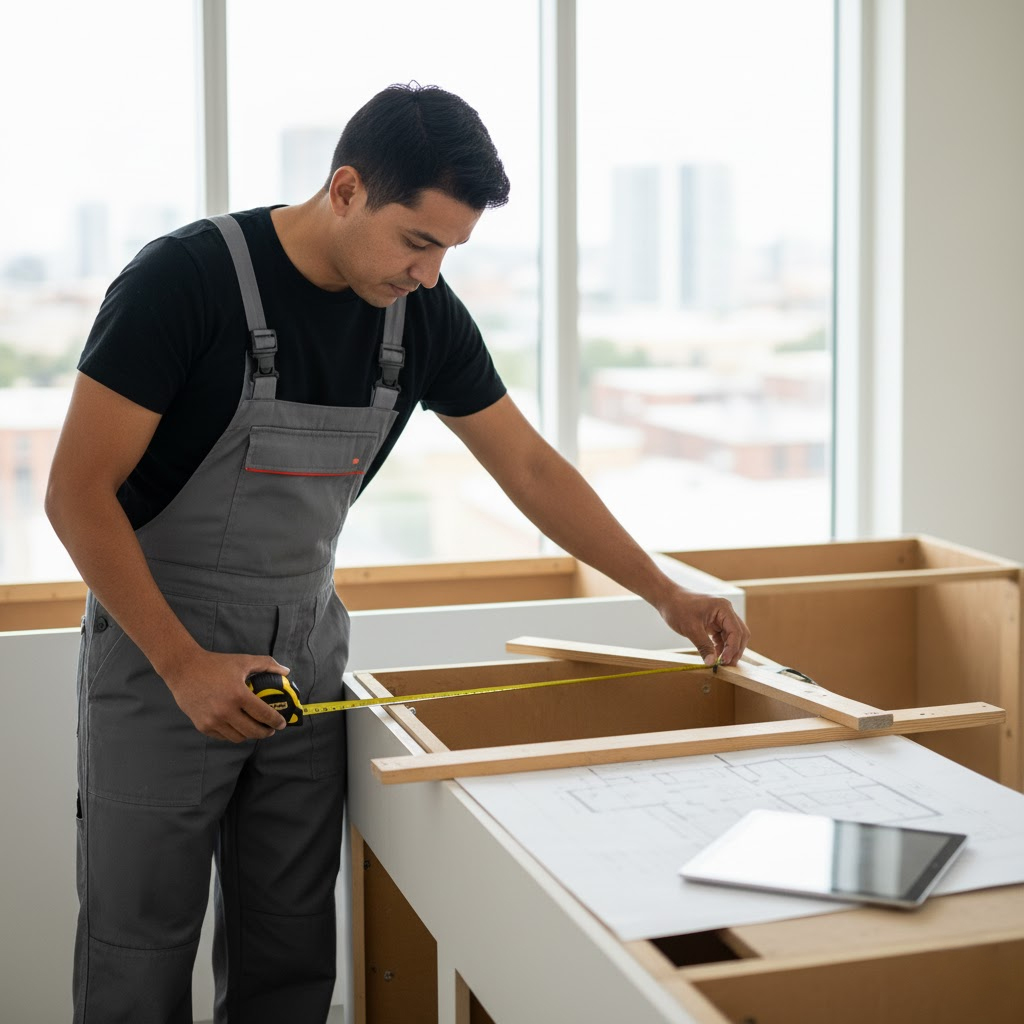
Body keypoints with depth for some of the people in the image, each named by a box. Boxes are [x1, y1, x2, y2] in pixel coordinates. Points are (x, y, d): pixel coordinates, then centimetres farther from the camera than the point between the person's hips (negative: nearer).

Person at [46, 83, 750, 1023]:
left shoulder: (424, 314, -2)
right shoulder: (186, 278, -18)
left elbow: (531, 468, 7)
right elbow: (78, 492, -17)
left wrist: (665, 593, 3)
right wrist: (186, 664, -21)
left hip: (305, 645, 5)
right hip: (157, 641, -4)